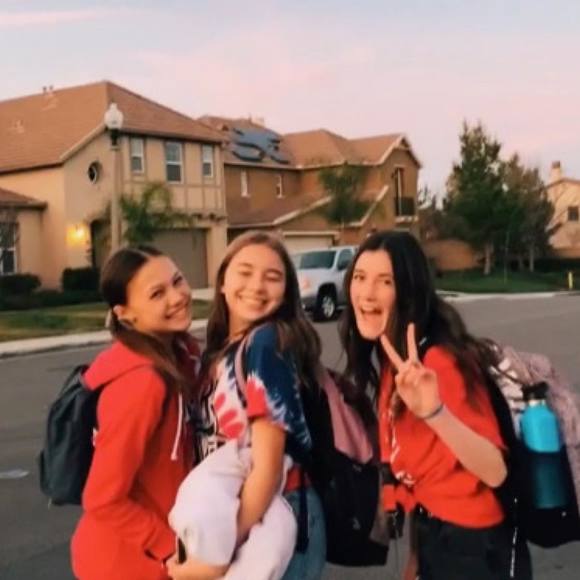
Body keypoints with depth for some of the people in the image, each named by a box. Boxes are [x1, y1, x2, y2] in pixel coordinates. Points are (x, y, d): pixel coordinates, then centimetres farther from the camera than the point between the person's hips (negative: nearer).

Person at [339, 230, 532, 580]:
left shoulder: (439, 361, -22)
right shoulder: (393, 362, 3)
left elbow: (495, 472, -30)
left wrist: (434, 412, -46)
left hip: (475, 549, -7)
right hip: (433, 538, 8)